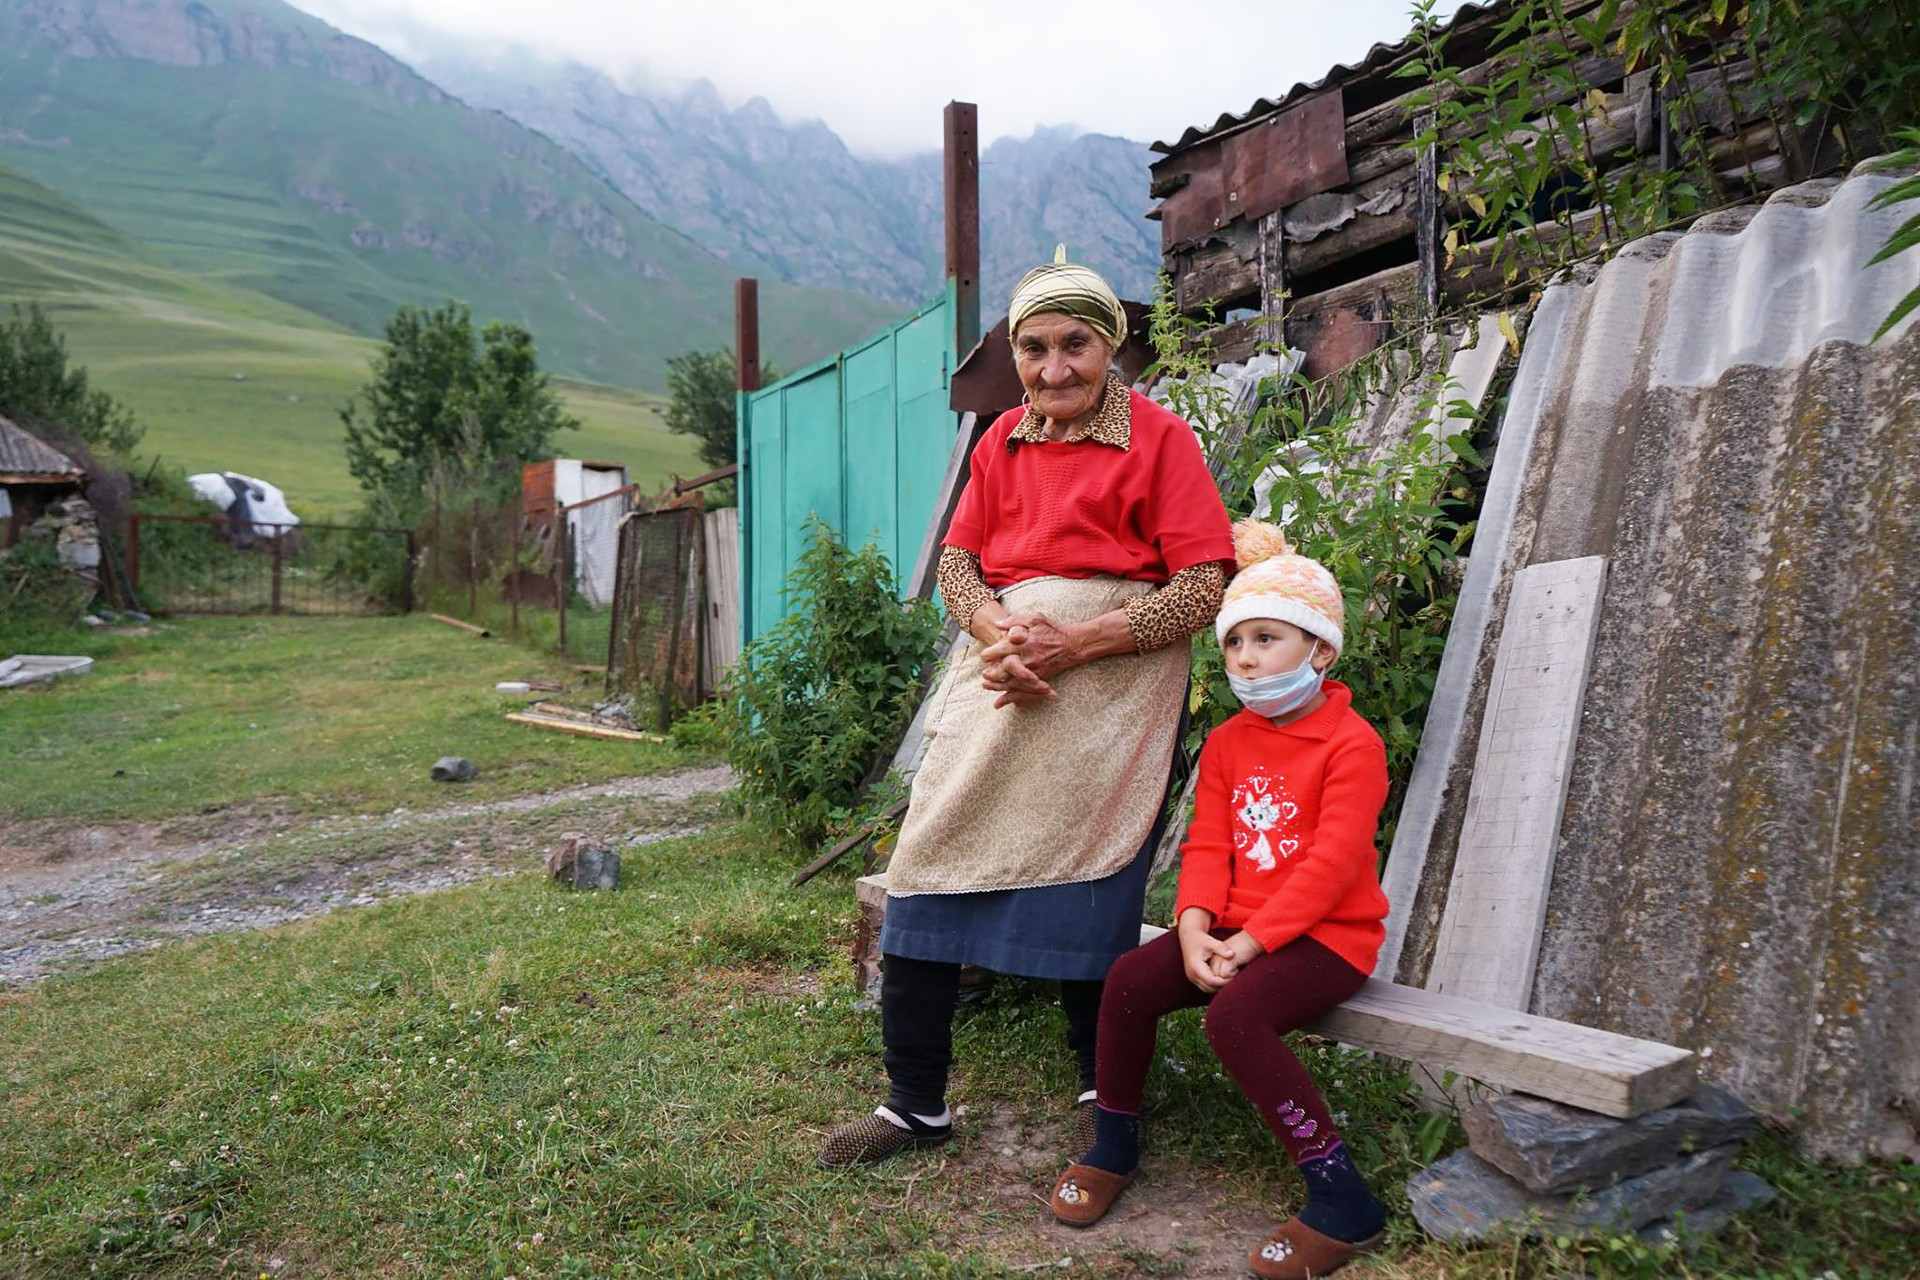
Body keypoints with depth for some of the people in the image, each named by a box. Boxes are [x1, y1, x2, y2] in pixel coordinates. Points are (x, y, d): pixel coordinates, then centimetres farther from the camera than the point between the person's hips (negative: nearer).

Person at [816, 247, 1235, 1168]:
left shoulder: (1158, 437, -2)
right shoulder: (1003, 440, 15)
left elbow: (1204, 588, -9)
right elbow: (957, 561, 11)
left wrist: (1075, 643, -17)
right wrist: (998, 631, -12)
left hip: (1111, 686, -5)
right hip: (999, 677, 5)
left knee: (1086, 892, 0)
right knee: (928, 864, 0)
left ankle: (1102, 1093, 24)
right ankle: (916, 1102, 15)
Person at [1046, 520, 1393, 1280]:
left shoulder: (1353, 744, -11)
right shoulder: (1226, 743, 9)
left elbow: (1331, 862, -19)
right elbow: (1206, 846, 3)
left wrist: (1251, 939, -23)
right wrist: (1195, 928, -16)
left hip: (1326, 934, -6)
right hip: (1236, 927, 6)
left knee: (1235, 1013, -32)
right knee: (1129, 979, -15)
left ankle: (1343, 1202, -18)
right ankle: (1114, 1145, 7)